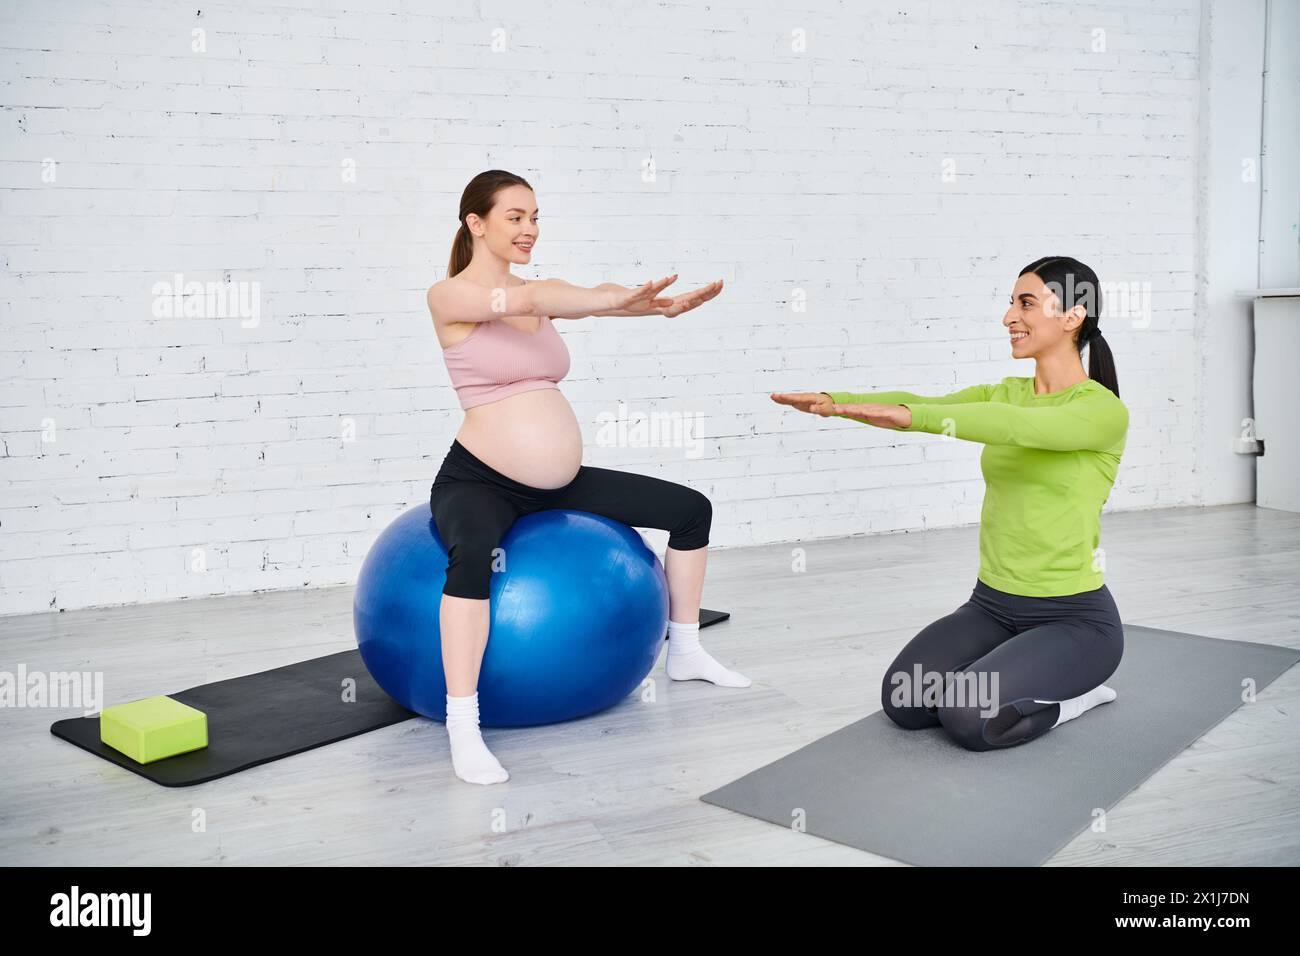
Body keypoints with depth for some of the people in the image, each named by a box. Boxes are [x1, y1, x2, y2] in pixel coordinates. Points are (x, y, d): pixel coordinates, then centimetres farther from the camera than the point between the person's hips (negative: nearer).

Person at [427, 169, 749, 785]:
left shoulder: (542, 295, 11)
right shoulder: (448, 296, -7)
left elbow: (596, 299, -10)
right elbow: (524, 301, -27)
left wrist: (656, 304, -30)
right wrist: (616, 300, -37)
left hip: (558, 482, 7)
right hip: (478, 481, -7)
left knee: (691, 509, 9)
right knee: (474, 555, -41)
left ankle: (684, 651, 26)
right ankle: (463, 727, -36)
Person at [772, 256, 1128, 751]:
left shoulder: (1103, 409, -14)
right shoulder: (1005, 393, 8)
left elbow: (1017, 426, -33)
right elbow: (923, 404, -7)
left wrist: (911, 416, -45)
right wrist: (836, 401, -24)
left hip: (1075, 617, -6)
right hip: (992, 605, 6)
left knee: (968, 717, -27)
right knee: (904, 702, -15)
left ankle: (1076, 689, 3)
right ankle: (1010, 674, 13)